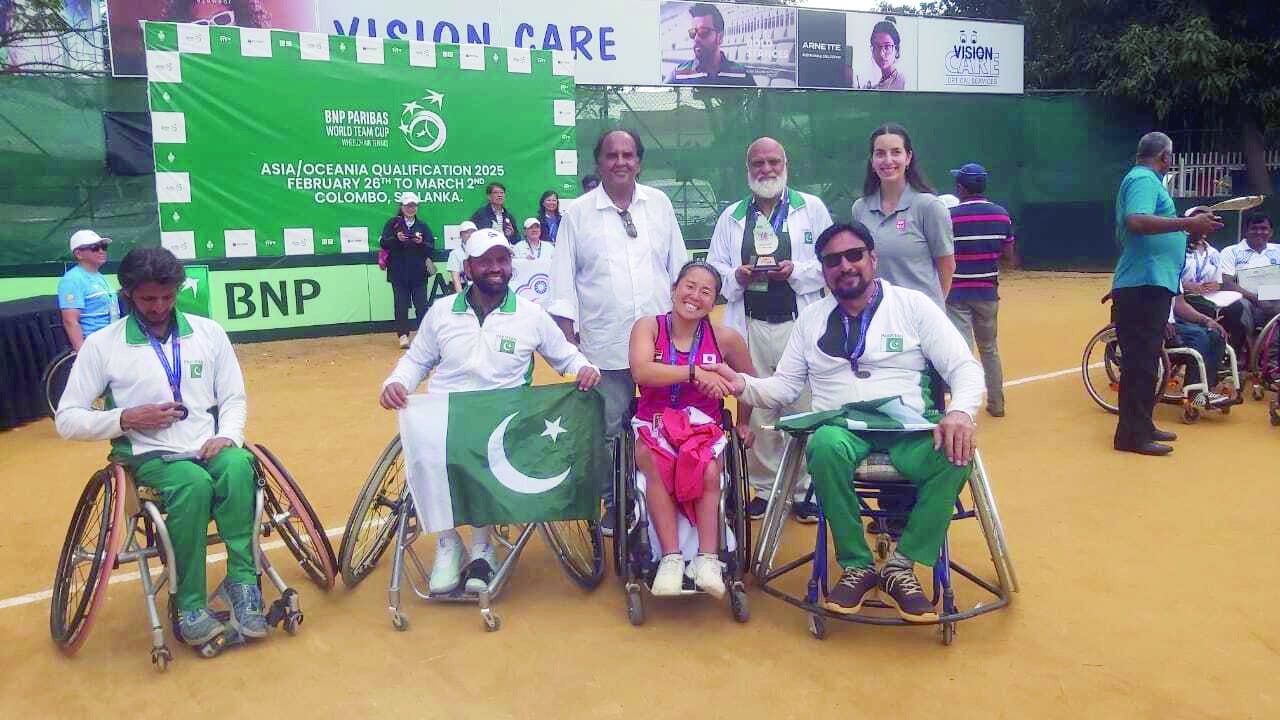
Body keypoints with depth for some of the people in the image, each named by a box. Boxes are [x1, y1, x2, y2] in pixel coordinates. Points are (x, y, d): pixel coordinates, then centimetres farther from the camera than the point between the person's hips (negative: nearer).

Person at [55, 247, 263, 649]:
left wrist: (228, 436, -10)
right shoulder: (102, 345, 1)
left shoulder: (208, 332, 8)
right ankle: (189, 605, -19)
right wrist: (126, 418, -14)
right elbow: (67, 420, 2)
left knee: (238, 465, -33)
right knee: (194, 484, -35)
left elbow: (234, 398, 10)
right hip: (150, 458, -2)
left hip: (209, 450, 2)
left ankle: (242, 581, -23)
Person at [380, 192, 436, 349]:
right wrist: (396, 238, -21)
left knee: (421, 305, 0)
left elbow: (431, 247, 3)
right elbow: (383, 243, -3)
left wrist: (421, 243, -17)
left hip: (419, 273, 1)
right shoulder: (393, 223, 5)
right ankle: (403, 335, 7)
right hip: (398, 273, -1)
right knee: (401, 305, 2)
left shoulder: (422, 225, 9)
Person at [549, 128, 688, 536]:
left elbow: (679, 267, 12)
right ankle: (613, 505, 21)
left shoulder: (660, 205, 9)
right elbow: (563, 277, 2)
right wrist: (567, 333, -5)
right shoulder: (578, 215, 2)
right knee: (610, 431, 6)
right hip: (606, 345, -2)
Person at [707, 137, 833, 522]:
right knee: (756, 410, 5)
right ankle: (765, 487, 18)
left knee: (804, 409, -1)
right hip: (751, 325, 2)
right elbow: (713, 270, 12)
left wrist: (797, 270, -12)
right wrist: (736, 276, -9)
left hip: (800, 324, -2)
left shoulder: (812, 208, 8)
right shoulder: (731, 217, 14)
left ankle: (805, 489, 11)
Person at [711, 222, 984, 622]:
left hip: (908, 425, -1)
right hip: (840, 424, 1)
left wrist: (960, 412, -20)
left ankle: (901, 567, -14)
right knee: (827, 448, -36)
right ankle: (857, 566, -16)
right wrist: (743, 385, -5)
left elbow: (965, 368, 2)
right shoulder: (811, 318, 16)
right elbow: (785, 387, 16)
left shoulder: (913, 304, 8)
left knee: (954, 457, -33)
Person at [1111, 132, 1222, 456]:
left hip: (1149, 285, 11)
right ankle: (1132, 435, -4)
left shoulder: (1141, 179, 21)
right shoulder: (1144, 179, -10)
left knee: (1144, 361, 15)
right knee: (1141, 362, -8)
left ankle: (1142, 426, 23)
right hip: (1144, 285, -11)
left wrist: (1187, 223, 31)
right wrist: (1187, 223, -31)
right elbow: (1137, 221, -29)